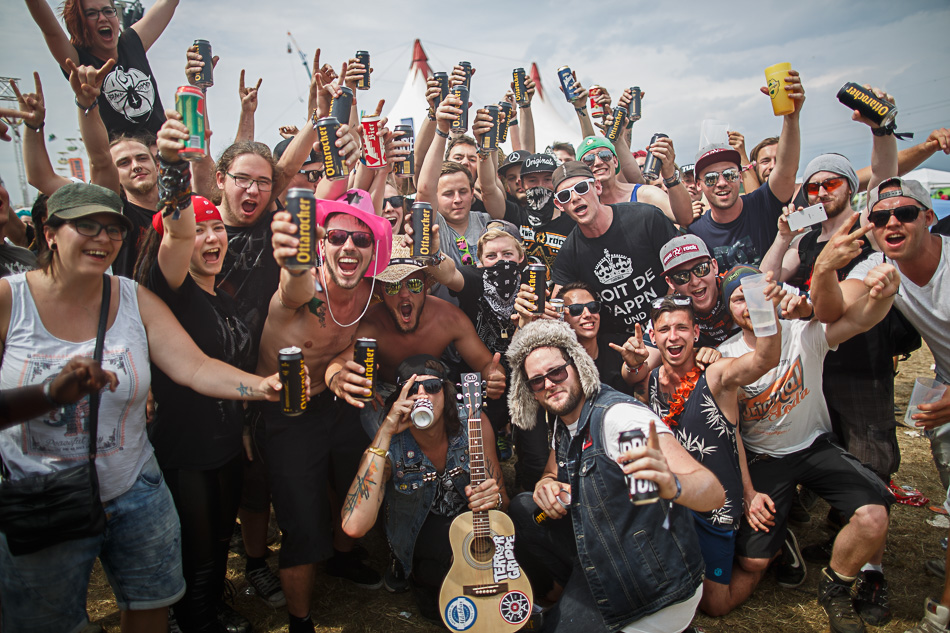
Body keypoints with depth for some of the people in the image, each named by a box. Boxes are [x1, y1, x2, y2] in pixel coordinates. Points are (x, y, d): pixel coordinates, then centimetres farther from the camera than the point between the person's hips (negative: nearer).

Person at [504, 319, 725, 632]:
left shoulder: (617, 415, -24)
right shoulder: (564, 423, 3)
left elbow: (714, 493, -30)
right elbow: (552, 473, 19)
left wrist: (671, 485, -53)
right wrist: (546, 485, -5)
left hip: (653, 588, -8)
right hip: (596, 555, 8)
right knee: (523, 508, 4)